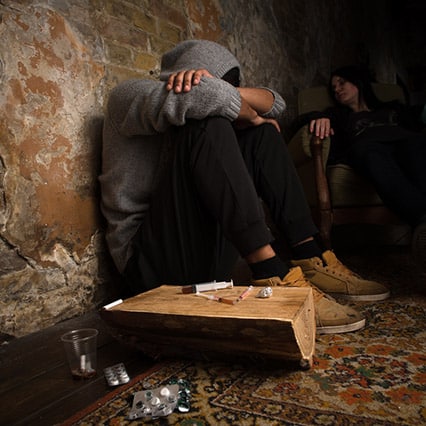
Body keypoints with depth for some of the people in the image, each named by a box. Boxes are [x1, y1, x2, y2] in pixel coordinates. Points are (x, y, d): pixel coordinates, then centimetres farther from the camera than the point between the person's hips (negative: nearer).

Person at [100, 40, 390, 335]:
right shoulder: (129, 95, -2)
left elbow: (275, 104, 8)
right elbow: (203, 96, -24)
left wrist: (222, 89, -11)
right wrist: (254, 117, -5)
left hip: (208, 250, 7)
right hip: (152, 259, -7)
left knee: (259, 134, 5)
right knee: (207, 122, -23)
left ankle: (311, 260, -4)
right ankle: (272, 275, -31)